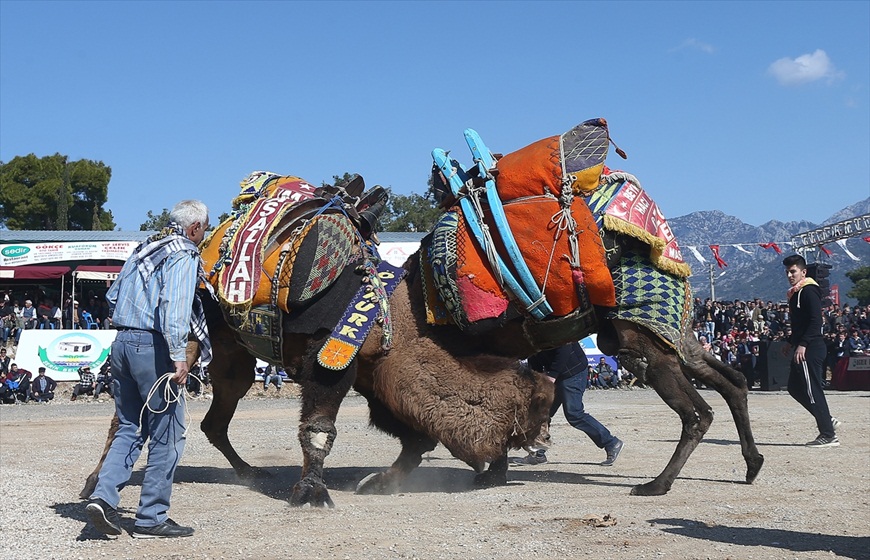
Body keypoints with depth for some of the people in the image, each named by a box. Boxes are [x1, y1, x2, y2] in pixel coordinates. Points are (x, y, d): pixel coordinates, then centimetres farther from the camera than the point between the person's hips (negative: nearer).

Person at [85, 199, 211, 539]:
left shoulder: (144, 249, 18)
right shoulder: (184, 255, -7)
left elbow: (113, 296, 23)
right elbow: (174, 306, -21)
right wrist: (178, 354, -25)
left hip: (122, 342, 8)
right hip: (152, 346, -8)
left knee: (130, 428, 16)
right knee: (167, 434, 1)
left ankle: (103, 497, 2)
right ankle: (151, 519, 4)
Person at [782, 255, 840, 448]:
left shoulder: (809, 291, -12)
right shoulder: (796, 293, 18)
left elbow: (816, 321, -20)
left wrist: (802, 344, -24)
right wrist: (791, 342, 21)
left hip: (810, 350, -10)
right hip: (801, 349, 10)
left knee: (813, 391, -8)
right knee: (795, 388, 13)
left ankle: (828, 435, -3)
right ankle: (827, 421, 17)